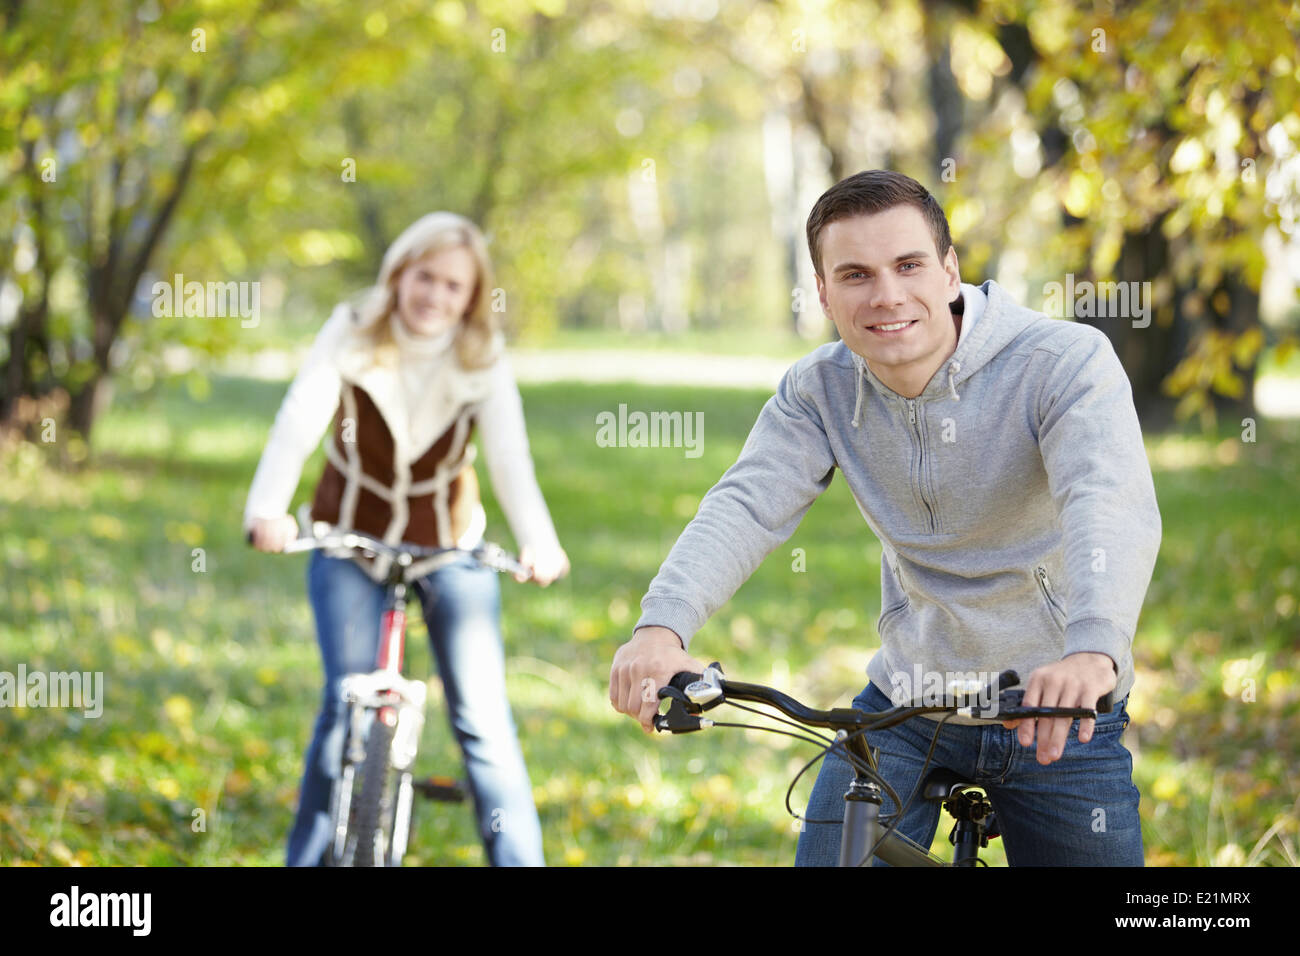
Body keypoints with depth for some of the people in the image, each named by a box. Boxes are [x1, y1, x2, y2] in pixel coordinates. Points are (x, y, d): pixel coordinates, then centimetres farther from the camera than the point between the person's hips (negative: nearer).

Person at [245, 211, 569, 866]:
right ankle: (309, 856, 6)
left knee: (482, 715, -7)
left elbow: (509, 456, -25)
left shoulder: (483, 360, -11)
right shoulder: (351, 335, -13)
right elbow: (300, 419, -27)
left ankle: (519, 859, 1)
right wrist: (268, 509, -45)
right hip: (350, 545, 0)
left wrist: (537, 541, -44)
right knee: (346, 706, -9)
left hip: (450, 548, 1)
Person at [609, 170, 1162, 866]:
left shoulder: (1068, 361, -19)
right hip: (905, 707, 3)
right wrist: (662, 626, -38)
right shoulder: (819, 391, -5)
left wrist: (1093, 651, -54)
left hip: (1059, 715, -2)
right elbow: (746, 506, -18)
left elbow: (1111, 502, -34)